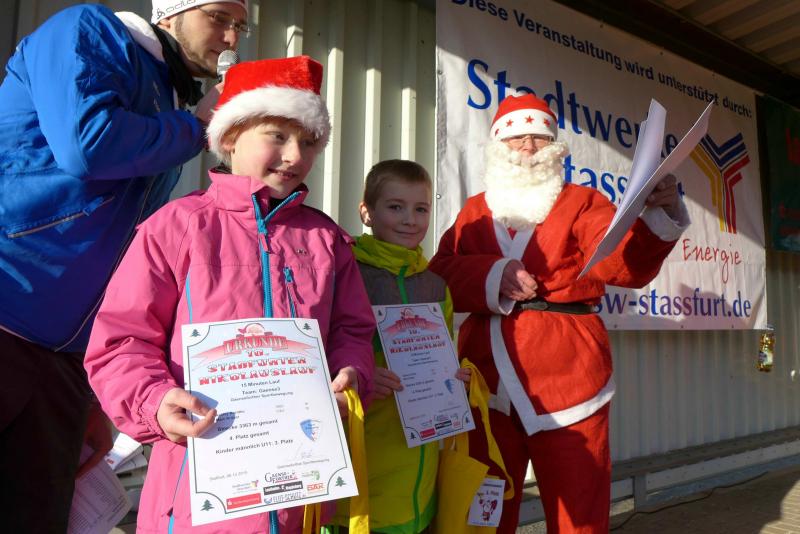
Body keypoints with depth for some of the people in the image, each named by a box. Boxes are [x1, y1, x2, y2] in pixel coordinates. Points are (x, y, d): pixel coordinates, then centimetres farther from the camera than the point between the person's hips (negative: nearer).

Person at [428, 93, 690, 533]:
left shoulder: (581, 202, 9)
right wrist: (493, 276, -13)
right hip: (487, 380, 2)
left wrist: (653, 214, -26)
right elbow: (441, 275, 4)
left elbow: (622, 262, -8)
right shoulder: (474, 211, 15)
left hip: (566, 372, -1)